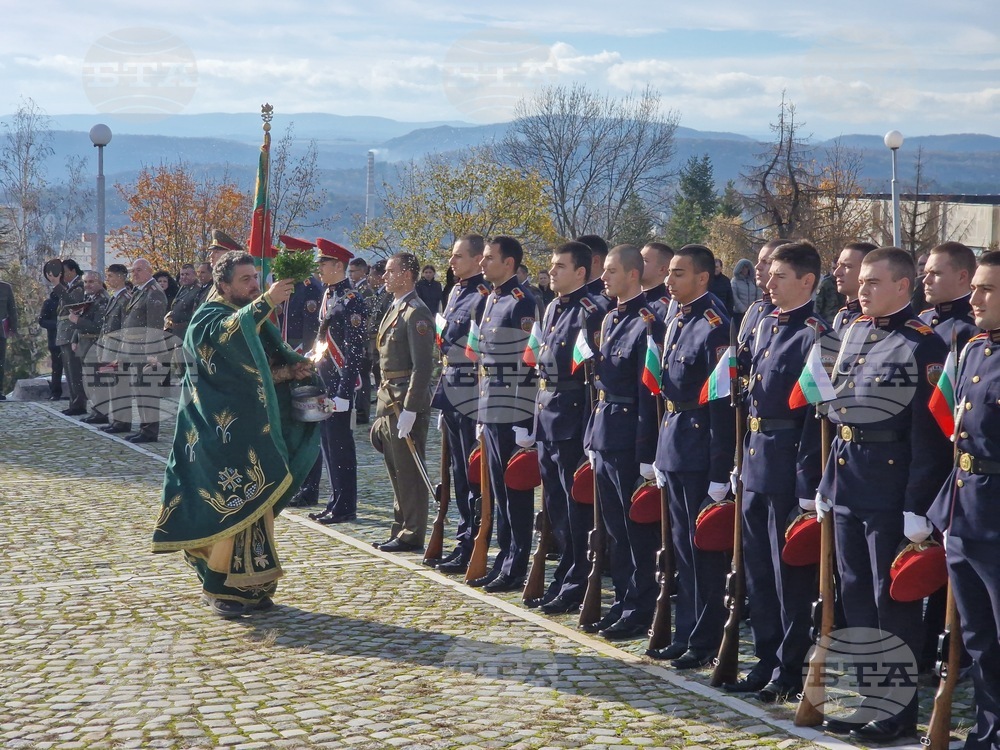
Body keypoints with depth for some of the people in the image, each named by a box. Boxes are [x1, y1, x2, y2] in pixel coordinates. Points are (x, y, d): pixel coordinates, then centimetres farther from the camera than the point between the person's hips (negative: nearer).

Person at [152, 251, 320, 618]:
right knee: (232, 507, -8)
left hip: (256, 431, 8)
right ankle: (221, 589, 0)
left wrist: (288, 371, -3)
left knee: (257, 506, 9)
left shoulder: (257, 320, 17)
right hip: (225, 433, -7)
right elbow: (227, 334, -32)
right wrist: (265, 302, -43)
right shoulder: (209, 318, -7)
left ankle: (252, 585, 18)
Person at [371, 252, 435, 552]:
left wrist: (410, 409, -22)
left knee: (408, 472, -3)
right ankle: (400, 530, 22)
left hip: (406, 403, -10)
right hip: (389, 402, 10)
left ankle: (412, 535, 4)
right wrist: (382, 408, 18)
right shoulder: (394, 310, 16)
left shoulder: (416, 313, -14)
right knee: (396, 472, 14)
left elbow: (422, 366, -19)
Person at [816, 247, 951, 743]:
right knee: (855, 595, 14)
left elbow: (929, 432, -15)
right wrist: (826, 484, 15)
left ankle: (899, 710, 11)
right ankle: (867, 699, 25)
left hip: (889, 484, -8)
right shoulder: (854, 332, 11)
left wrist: (918, 507, -18)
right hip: (847, 480, 8)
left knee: (893, 601, 1)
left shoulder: (923, 344, -12)